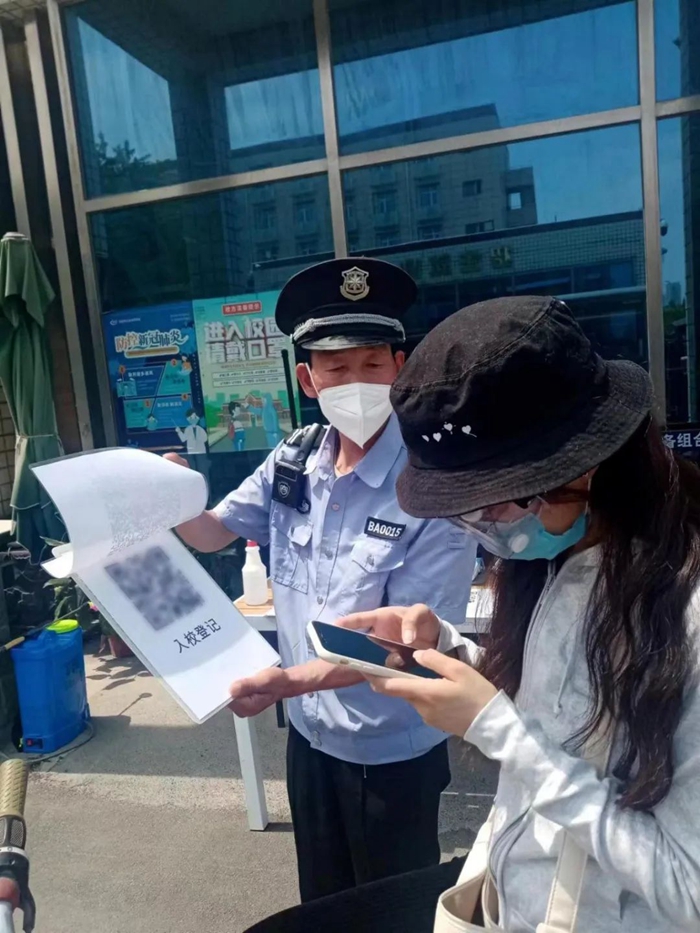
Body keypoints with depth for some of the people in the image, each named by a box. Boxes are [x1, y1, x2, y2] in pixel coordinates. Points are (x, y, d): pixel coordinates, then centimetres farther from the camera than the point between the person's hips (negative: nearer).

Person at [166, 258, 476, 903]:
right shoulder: (292, 463, -8)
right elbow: (215, 532, 5)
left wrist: (292, 680, -33)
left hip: (392, 753, -5)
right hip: (309, 734, 5)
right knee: (321, 904, 28)